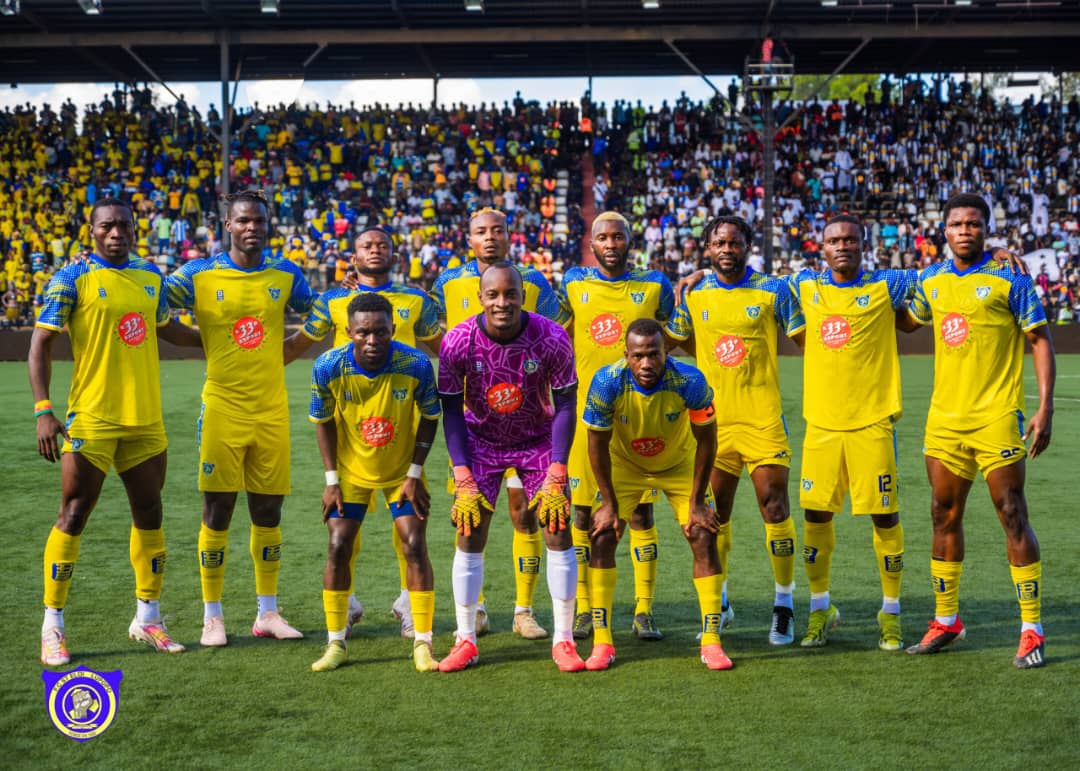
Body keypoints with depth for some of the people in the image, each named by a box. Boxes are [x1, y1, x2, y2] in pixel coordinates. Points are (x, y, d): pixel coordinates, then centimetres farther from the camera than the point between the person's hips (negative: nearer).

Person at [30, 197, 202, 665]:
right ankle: (52, 627, 7)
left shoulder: (150, 276, 9)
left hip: (146, 418, 6)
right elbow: (40, 344, -9)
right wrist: (43, 410, -18)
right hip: (92, 419, -6)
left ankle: (147, 618, 24)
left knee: (149, 513, 11)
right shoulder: (73, 278, -7)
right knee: (74, 515, -3)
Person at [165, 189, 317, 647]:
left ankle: (268, 613, 20)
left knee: (268, 513, 8)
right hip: (222, 411, -2)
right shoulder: (200, 275, -2)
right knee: (217, 513, 0)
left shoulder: (286, 275, 6)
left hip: (272, 413, 3)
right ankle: (212, 616, 12)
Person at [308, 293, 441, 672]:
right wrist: (332, 480, -7)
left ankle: (423, 644, 3)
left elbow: (429, 419, -9)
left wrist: (415, 474, -11)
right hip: (351, 470, 1)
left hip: (401, 470, -1)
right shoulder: (328, 367, -23)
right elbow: (323, 422, -6)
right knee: (339, 547, -3)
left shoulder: (416, 365, -26)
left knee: (415, 545, -7)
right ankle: (335, 644, 11)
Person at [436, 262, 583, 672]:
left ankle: (563, 640, 6)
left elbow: (565, 407, -14)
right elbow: (451, 412, -12)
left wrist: (555, 477, -18)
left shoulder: (551, 338, -23)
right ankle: (465, 641, 6)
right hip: (480, 441, 0)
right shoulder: (458, 342, -22)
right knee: (469, 536, -5)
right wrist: (463, 481, -17)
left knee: (558, 531, -5)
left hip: (538, 439, 0)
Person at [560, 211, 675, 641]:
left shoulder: (654, 286, 5)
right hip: (586, 412, 1)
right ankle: (584, 610, 13)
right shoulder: (573, 284, 6)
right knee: (582, 510, 3)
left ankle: (644, 611, 9)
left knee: (641, 511, 1)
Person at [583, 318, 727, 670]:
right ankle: (601, 643, -4)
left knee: (704, 536, -10)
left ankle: (711, 642, 0)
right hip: (624, 463, 0)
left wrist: (696, 501, -14)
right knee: (602, 535, -12)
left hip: (679, 463, 0)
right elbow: (598, 444, -17)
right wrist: (609, 502, -14)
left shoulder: (689, 381, -32)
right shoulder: (607, 382, -32)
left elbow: (705, 440, -17)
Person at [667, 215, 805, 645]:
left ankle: (784, 606, 5)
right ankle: (719, 605, 23)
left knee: (774, 507, -8)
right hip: (713, 420, 3)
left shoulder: (773, 290, 0)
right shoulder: (692, 294, 7)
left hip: (763, 419, -3)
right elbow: (674, 341, 21)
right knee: (714, 515, 8)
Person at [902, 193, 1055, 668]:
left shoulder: (1008, 278, -5)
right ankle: (946, 620, 23)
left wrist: (1045, 405, -13)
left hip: (997, 416, -5)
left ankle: (1032, 630, 2)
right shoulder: (931, 281, 10)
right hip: (945, 416, 5)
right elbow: (909, 321, 29)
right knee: (944, 516, 10)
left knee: (1012, 516, -5)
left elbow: (1040, 339, -5)